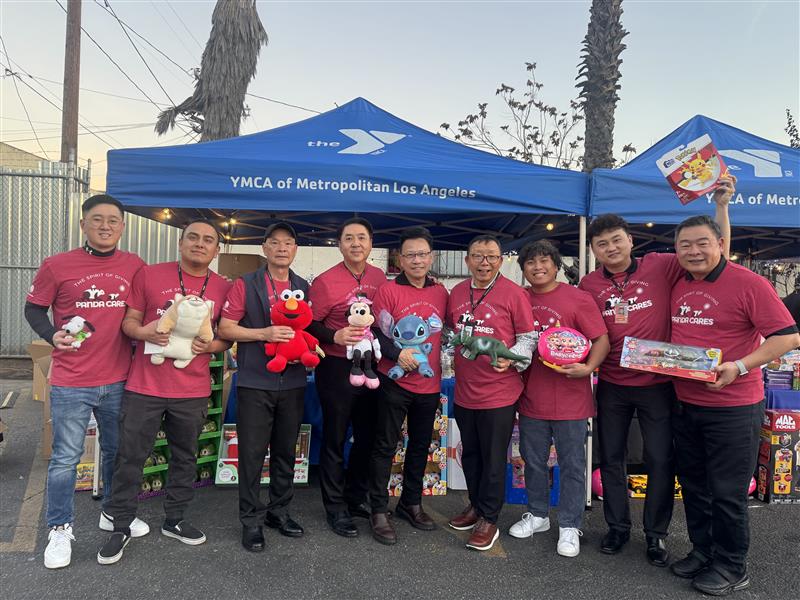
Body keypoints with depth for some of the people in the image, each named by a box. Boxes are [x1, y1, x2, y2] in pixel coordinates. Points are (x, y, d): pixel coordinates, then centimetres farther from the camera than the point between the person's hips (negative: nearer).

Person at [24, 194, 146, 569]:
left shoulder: (135, 267, 2)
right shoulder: (57, 266, -5)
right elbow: (33, 309, 3)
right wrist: (52, 335, -13)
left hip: (119, 381, 3)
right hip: (71, 384, -3)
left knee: (117, 451, 18)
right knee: (66, 458, 5)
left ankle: (112, 513, 38)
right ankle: (60, 529, 24)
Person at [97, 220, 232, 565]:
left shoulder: (223, 289, 3)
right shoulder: (149, 275, -1)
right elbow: (129, 321, 2)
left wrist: (211, 345, -11)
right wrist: (144, 332, -19)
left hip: (193, 391, 2)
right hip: (144, 386, -2)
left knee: (185, 458, 14)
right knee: (130, 457, 6)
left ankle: (174, 520, 33)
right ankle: (121, 527, 24)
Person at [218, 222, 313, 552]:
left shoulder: (304, 287, 10)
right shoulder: (245, 285, -1)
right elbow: (225, 328, -5)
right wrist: (264, 333, -17)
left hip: (292, 382, 4)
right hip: (255, 383, -3)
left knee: (286, 451, 13)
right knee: (252, 452, 2)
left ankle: (279, 511, 30)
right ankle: (251, 519, 18)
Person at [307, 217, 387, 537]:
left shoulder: (380, 278, 3)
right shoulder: (325, 282, -12)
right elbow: (309, 326, -11)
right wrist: (335, 337, -25)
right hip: (337, 369, -5)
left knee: (367, 436, 17)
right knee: (335, 440, 6)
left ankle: (357, 497, 36)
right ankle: (335, 507, 22)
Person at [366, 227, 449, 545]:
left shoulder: (441, 292, 6)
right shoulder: (388, 291, -8)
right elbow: (376, 333, -10)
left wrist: (438, 365, 8)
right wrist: (397, 354, -22)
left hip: (429, 384, 5)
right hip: (394, 382, -5)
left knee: (420, 446, 17)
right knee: (385, 446, 3)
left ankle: (411, 503, 35)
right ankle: (379, 510, 17)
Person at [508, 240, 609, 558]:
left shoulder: (577, 298, -7)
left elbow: (601, 339, -9)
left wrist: (587, 368, -23)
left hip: (569, 397, -4)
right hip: (531, 397, 4)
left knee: (572, 465, 8)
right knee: (533, 460, 17)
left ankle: (569, 526, 24)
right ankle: (537, 515, 37)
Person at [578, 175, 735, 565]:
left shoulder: (660, 267, -7)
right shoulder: (588, 285, -1)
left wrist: (721, 204, -16)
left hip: (658, 384, -2)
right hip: (612, 386, 3)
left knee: (661, 460, 7)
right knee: (611, 457, 13)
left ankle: (656, 534, 26)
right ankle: (617, 528, 32)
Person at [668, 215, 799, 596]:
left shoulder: (747, 283, -12)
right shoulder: (677, 287, 7)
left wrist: (739, 367, -24)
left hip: (732, 408, -6)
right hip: (685, 405, 7)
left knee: (727, 493, 5)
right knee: (694, 486, 17)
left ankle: (731, 567, 23)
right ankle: (702, 552, 34)